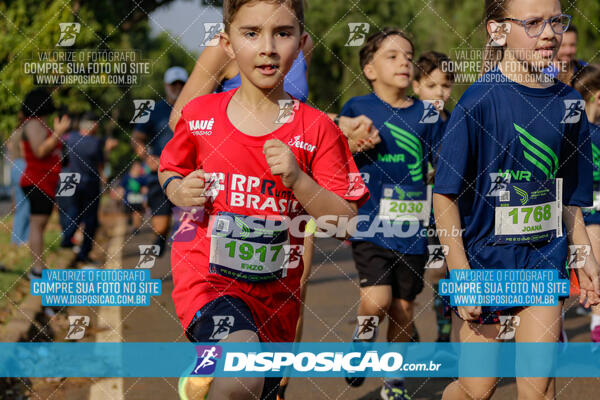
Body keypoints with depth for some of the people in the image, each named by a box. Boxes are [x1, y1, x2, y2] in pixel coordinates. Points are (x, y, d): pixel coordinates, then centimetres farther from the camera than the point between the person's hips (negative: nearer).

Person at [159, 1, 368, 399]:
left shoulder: (316, 129, -4)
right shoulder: (200, 114, -2)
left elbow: (347, 223, -6)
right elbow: (170, 169, 18)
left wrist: (298, 180, -21)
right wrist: (178, 191, -5)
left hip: (276, 290, 3)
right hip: (206, 274, -2)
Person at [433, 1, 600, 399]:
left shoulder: (567, 101, 3)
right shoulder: (481, 100, -13)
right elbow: (445, 195, -12)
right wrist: (461, 275, -16)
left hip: (544, 260, 4)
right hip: (484, 258, -4)